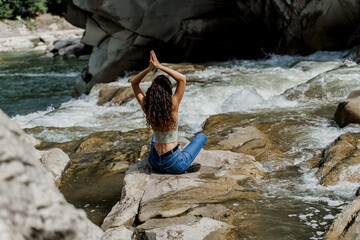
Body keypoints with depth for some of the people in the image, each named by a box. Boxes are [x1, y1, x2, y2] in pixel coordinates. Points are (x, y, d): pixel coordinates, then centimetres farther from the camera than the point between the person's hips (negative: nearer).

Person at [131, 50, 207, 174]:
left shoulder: (147, 108, -10)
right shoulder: (172, 107, -21)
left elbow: (134, 83, 2)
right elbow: (182, 78, -17)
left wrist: (149, 68, -12)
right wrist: (160, 66, -18)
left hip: (154, 163, 4)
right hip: (175, 165, -4)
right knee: (201, 136, 22)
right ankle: (185, 166, 7)